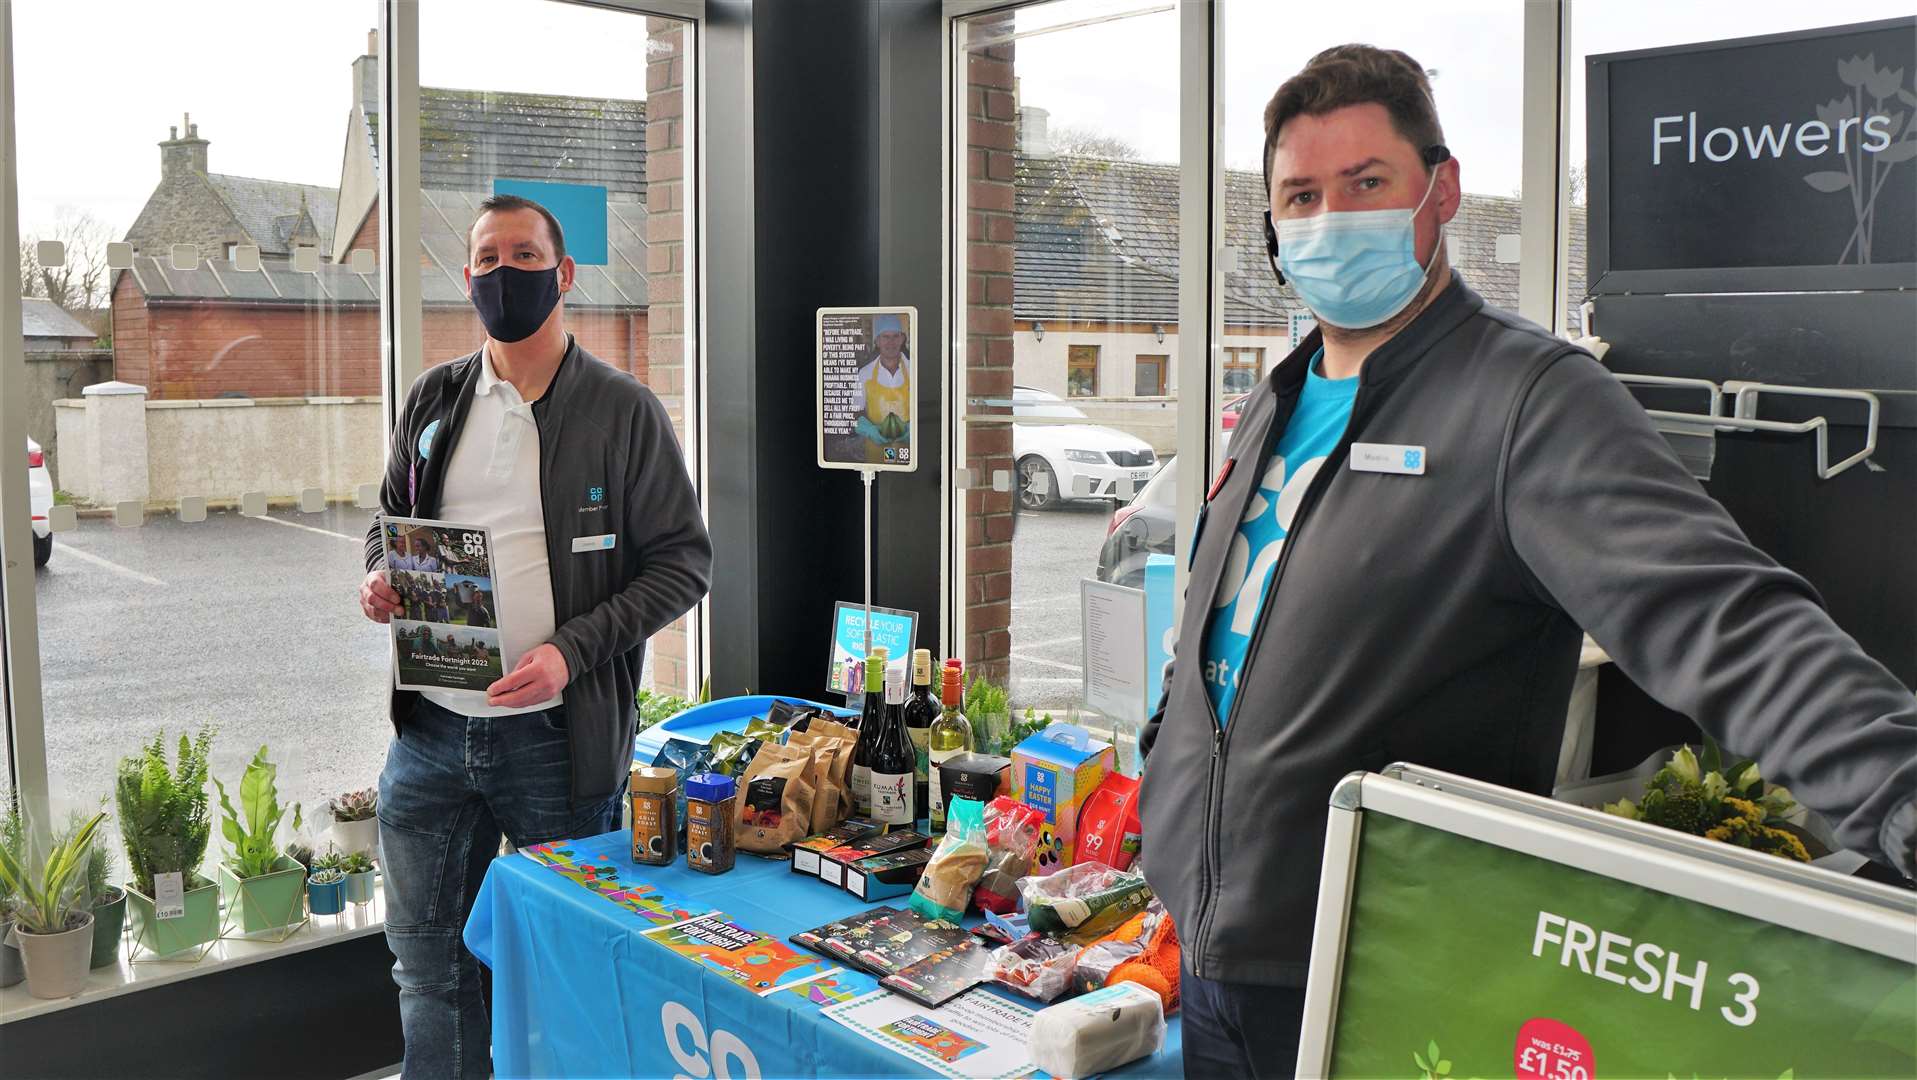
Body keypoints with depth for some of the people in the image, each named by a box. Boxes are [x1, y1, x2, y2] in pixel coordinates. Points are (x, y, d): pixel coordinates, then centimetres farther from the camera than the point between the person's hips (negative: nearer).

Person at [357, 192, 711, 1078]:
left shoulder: (623, 412, -5)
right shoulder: (433, 401, 10)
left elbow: (681, 561, -6)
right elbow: (392, 521, 22)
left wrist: (572, 650, -18)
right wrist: (380, 579, -2)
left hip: (557, 734, -4)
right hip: (430, 730, 5)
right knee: (426, 959, 15)